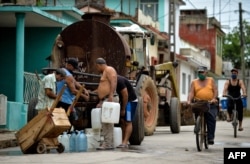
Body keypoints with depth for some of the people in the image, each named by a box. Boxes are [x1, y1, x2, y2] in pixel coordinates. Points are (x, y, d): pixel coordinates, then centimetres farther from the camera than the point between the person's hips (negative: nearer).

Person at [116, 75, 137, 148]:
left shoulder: (119, 81, -24)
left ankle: (125, 143, -14)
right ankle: (124, 141, 8)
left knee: (128, 122, -11)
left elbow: (125, 95, -24)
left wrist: (123, 109, -16)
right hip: (123, 101, 9)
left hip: (131, 101, -9)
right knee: (122, 121, 7)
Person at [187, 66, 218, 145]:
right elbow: (191, 93, 3)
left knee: (211, 119, -16)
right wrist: (189, 101, -16)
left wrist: (214, 98, -15)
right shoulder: (194, 82, 13)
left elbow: (215, 90, 3)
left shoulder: (211, 80, 12)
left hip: (210, 104, -2)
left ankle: (210, 137, -16)